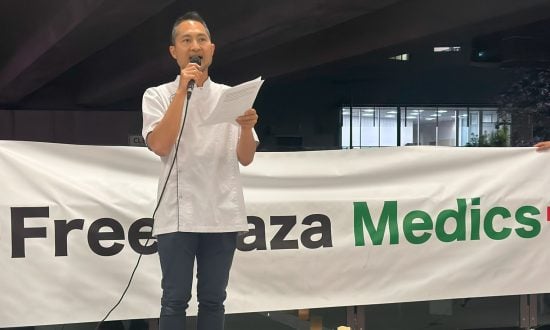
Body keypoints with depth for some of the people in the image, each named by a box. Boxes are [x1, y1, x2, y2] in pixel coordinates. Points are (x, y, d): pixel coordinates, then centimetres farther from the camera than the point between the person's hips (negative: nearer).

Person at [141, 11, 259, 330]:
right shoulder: (159, 95, 4)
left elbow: (245, 158, 6)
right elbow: (159, 146, -12)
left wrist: (246, 128, -15)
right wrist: (182, 91, -12)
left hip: (223, 214, 2)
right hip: (178, 215, -2)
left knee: (213, 300, 8)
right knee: (175, 301, 2)